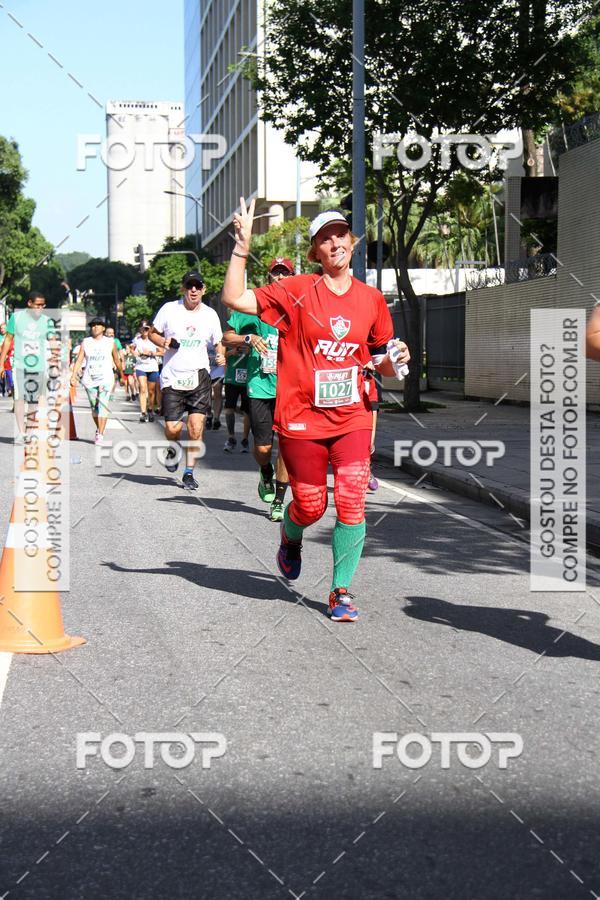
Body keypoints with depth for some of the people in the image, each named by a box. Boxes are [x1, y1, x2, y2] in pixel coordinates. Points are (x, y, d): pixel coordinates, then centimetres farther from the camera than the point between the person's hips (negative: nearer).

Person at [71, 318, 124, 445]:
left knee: (103, 405, -15)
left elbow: (117, 361, 15)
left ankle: (100, 435, -19)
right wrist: (73, 376, -9)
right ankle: (98, 429, 29)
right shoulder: (85, 342, 8)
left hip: (106, 379, -2)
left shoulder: (110, 342, 6)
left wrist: (121, 375, 20)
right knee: (94, 407, 10)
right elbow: (79, 360, 1)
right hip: (89, 380, 2)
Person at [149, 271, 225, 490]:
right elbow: (153, 333, 12)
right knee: (173, 429, -7)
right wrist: (164, 342, -10)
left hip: (198, 376, 1)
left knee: (196, 428, -7)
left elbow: (218, 343, 15)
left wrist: (220, 356, -7)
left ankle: (189, 473, 9)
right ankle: (172, 450, 30)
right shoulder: (169, 309, 0)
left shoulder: (210, 314, 5)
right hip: (172, 379, -1)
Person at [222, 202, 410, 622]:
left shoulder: (372, 299, 7)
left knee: (352, 503, -9)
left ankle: (342, 591, 6)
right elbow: (235, 298, -10)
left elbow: (381, 361, 17)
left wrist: (394, 359, -5)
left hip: (352, 418, 2)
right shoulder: (297, 291, -2)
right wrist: (243, 245, -14)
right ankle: (290, 537, 44)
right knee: (311, 506, 7)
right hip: (302, 418, -2)